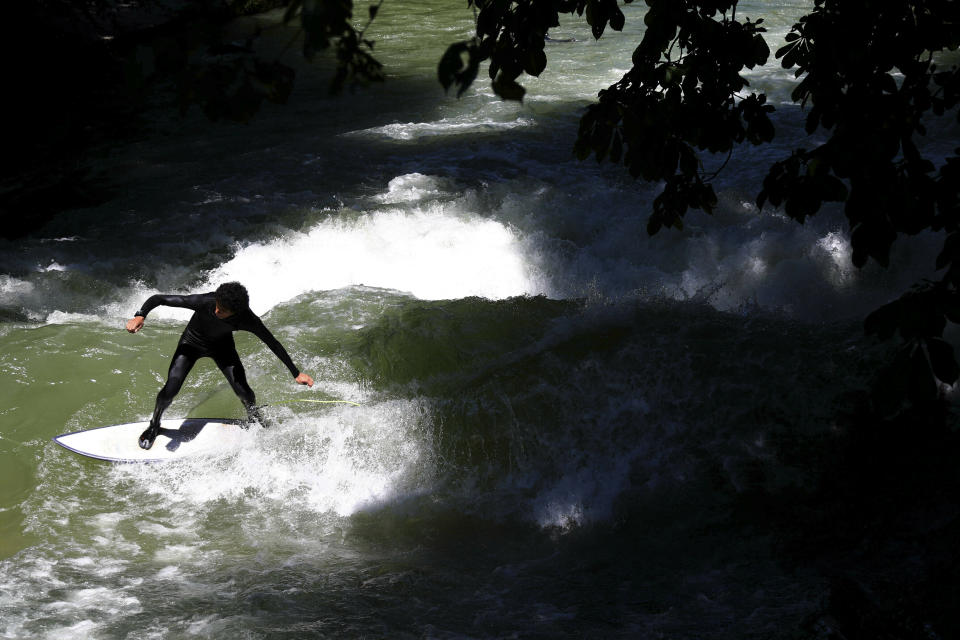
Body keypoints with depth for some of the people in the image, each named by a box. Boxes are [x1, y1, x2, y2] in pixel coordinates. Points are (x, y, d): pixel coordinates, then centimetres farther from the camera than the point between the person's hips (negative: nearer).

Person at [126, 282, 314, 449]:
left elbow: (273, 343, -19)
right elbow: (158, 299, -32)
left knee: (243, 391, -14)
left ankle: (256, 422, 21)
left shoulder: (246, 319, -33)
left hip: (222, 346, 1)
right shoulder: (204, 302, -38)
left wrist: (296, 373, -15)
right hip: (192, 343, -1)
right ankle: (154, 424, 15)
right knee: (171, 390, -17)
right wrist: (140, 316, -49)